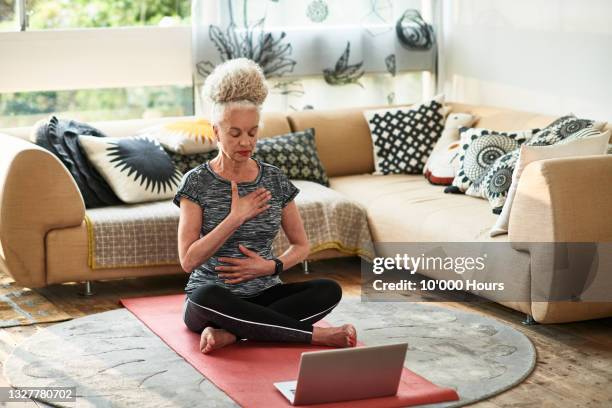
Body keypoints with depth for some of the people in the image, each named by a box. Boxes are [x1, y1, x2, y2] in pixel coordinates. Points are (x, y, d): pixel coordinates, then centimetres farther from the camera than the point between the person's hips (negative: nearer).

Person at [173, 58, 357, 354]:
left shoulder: (275, 179, 4)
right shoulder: (197, 181, -6)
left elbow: (301, 246, 11)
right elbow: (188, 260, -14)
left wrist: (271, 266, -10)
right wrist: (235, 218, -21)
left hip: (264, 294, 3)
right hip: (214, 301, -3)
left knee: (329, 290, -23)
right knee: (206, 296, -39)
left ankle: (229, 333, -27)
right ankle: (315, 334, -29)